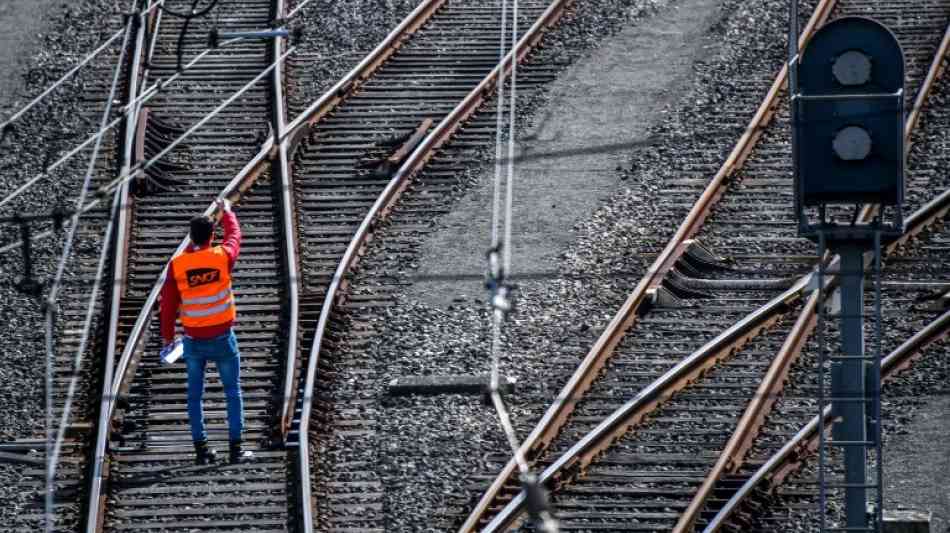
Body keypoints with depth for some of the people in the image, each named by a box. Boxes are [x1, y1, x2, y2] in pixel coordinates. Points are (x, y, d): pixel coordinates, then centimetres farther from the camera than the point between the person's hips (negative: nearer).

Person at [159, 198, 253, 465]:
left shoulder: (177, 264, -6)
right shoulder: (222, 256, -9)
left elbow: (168, 303, -1)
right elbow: (234, 235, 14)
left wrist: (168, 336, 11)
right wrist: (227, 212, 33)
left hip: (194, 340, 1)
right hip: (222, 338, -1)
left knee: (195, 394, 9)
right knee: (233, 392, 6)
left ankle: (201, 449, 9)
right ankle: (235, 448, 4)